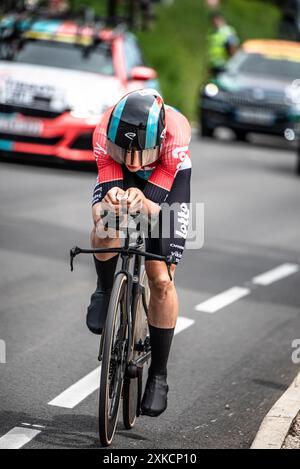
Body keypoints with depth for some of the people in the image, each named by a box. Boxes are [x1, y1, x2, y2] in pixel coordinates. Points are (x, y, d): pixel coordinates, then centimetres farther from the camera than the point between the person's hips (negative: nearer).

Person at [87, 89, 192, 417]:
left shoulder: (175, 132, -39)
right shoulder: (105, 132, -35)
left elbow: (156, 200, -39)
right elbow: (108, 186, -35)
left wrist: (144, 203, -63)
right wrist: (111, 202, -59)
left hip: (168, 178, -1)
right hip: (118, 179, 1)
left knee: (161, 280, -8)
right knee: (104, 234, -34)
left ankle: (158, 375, 5)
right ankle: (105, 291, 0)